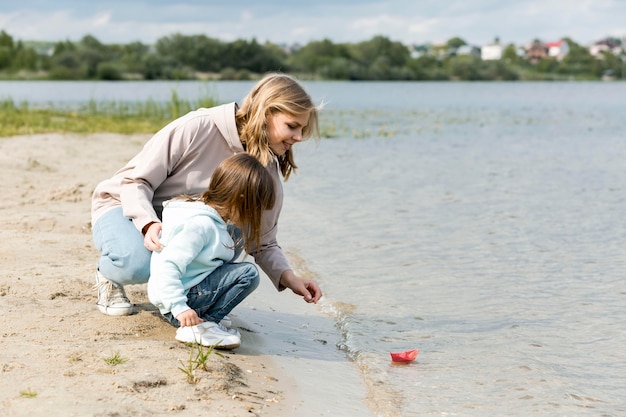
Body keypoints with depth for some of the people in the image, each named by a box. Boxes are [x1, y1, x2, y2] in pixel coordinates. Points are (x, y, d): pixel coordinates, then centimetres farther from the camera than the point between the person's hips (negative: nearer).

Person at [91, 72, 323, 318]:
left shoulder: (267, 168, -8)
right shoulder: (197, 128, -26)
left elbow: (263, 243, -2)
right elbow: (136, 182, -22)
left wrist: (288, 277, -21)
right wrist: (150, 224, -40)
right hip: (126, 206, -5)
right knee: (138, 264, -38)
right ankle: (108, 275, 0)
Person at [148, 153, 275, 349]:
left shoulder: (204, 208, 5)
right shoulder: (200, 225, -26)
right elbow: (166, 266, -32)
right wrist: (179, 307, -36)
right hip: (183, 296, -10)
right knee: (248, 273, -18)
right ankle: (199, 327, -15)